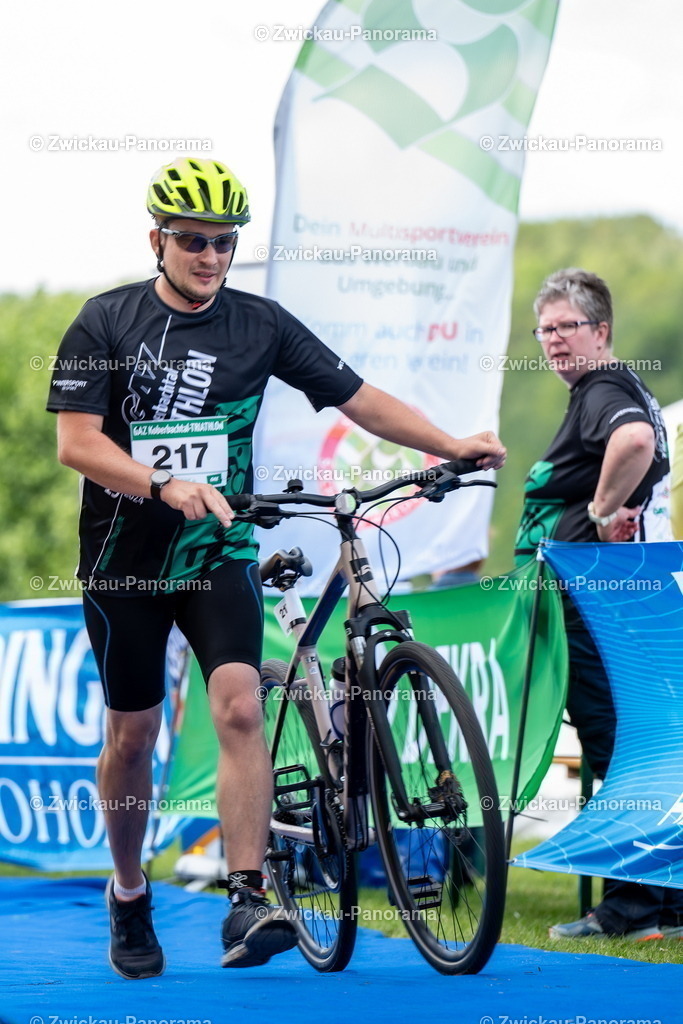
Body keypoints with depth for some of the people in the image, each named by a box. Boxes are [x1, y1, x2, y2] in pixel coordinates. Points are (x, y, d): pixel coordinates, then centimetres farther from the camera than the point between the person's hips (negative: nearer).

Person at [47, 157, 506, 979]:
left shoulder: (260, 326, 2)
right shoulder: (106, 322, -4)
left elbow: (359, 400, 3)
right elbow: (76, 442, -12)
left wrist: (454, 446, -9)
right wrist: (165, 485, -27)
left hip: (217, 549, 1)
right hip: (126, 554, -1)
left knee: (239, 707, -19)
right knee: (132, 733, 7)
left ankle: (247, 903, -25)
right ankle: (128, 896, 27)